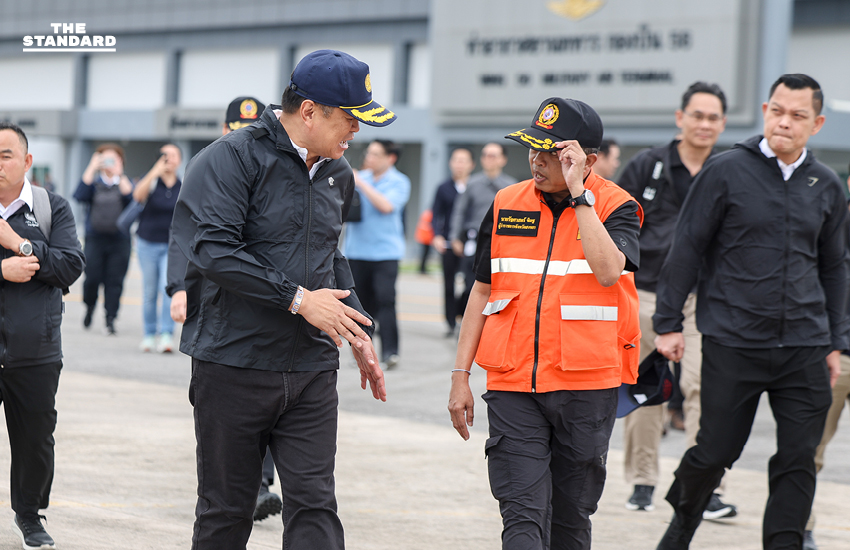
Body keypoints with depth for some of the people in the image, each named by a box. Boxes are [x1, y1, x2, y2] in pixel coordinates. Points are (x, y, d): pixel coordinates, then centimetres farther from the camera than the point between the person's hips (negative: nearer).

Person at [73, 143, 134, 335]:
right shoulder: (94, 182, 7)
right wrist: (92, 168, -12)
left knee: (115, 281, -4)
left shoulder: (124, 182, 8)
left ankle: (110, 320, 2)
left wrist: (119, 175, -15)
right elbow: (80, 196, -12)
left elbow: (131, 198, -13)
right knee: (92, 278, -4)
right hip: (95, 238, 0)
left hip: (119, 240, 0)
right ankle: (89, 308, 24)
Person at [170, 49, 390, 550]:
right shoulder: (232, 158, -10)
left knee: (315, 506, -3)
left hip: (312, 371, 5)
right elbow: (209, 246, -22)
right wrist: (298, 299, -20)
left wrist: (358, 332, 19)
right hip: (234, 364, -5)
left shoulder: (338, 174, 13)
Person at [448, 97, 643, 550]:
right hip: (512, 385, 2)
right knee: (521, 513, -8)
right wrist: (460, 375, 9)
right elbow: (482, 292, 12)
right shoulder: (507, 205, 7)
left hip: (586, 386, -2)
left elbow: (608, 270, -23)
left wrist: (579, 194, -19)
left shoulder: (615, 206, -2)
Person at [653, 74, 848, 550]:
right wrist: (668, 323, -1)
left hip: (804, 349, 3)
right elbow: (687, 249, 0)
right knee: (716, 452, 4)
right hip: (733, 344, -3)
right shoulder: (726, 172, -3)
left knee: (799, 459, 0)